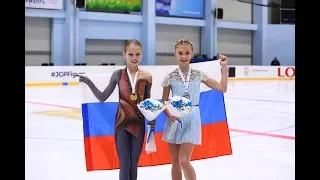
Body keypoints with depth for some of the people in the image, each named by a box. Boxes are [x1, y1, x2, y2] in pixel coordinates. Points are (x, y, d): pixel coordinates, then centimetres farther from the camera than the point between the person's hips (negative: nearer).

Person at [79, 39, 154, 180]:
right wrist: (89, 83, -10)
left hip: (139, 124, 1)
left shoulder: (147, 77, -3)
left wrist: (151, 119, -1)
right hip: (122, 124, -1)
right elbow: (102, 97, 0)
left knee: (134, 163, 11)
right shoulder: (118, 75, -5)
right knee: (124, 164, -1)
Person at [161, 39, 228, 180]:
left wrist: (224, 67, -2)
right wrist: (169, 115, -15)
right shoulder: (170, 77, -2)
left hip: (191, 119, -1)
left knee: (184, 161, -11)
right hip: (175, 120, 1)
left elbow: (222, 88, 2)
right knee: (175, 162, 8)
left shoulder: (198, 75, 0)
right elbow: (164, 102, 3)